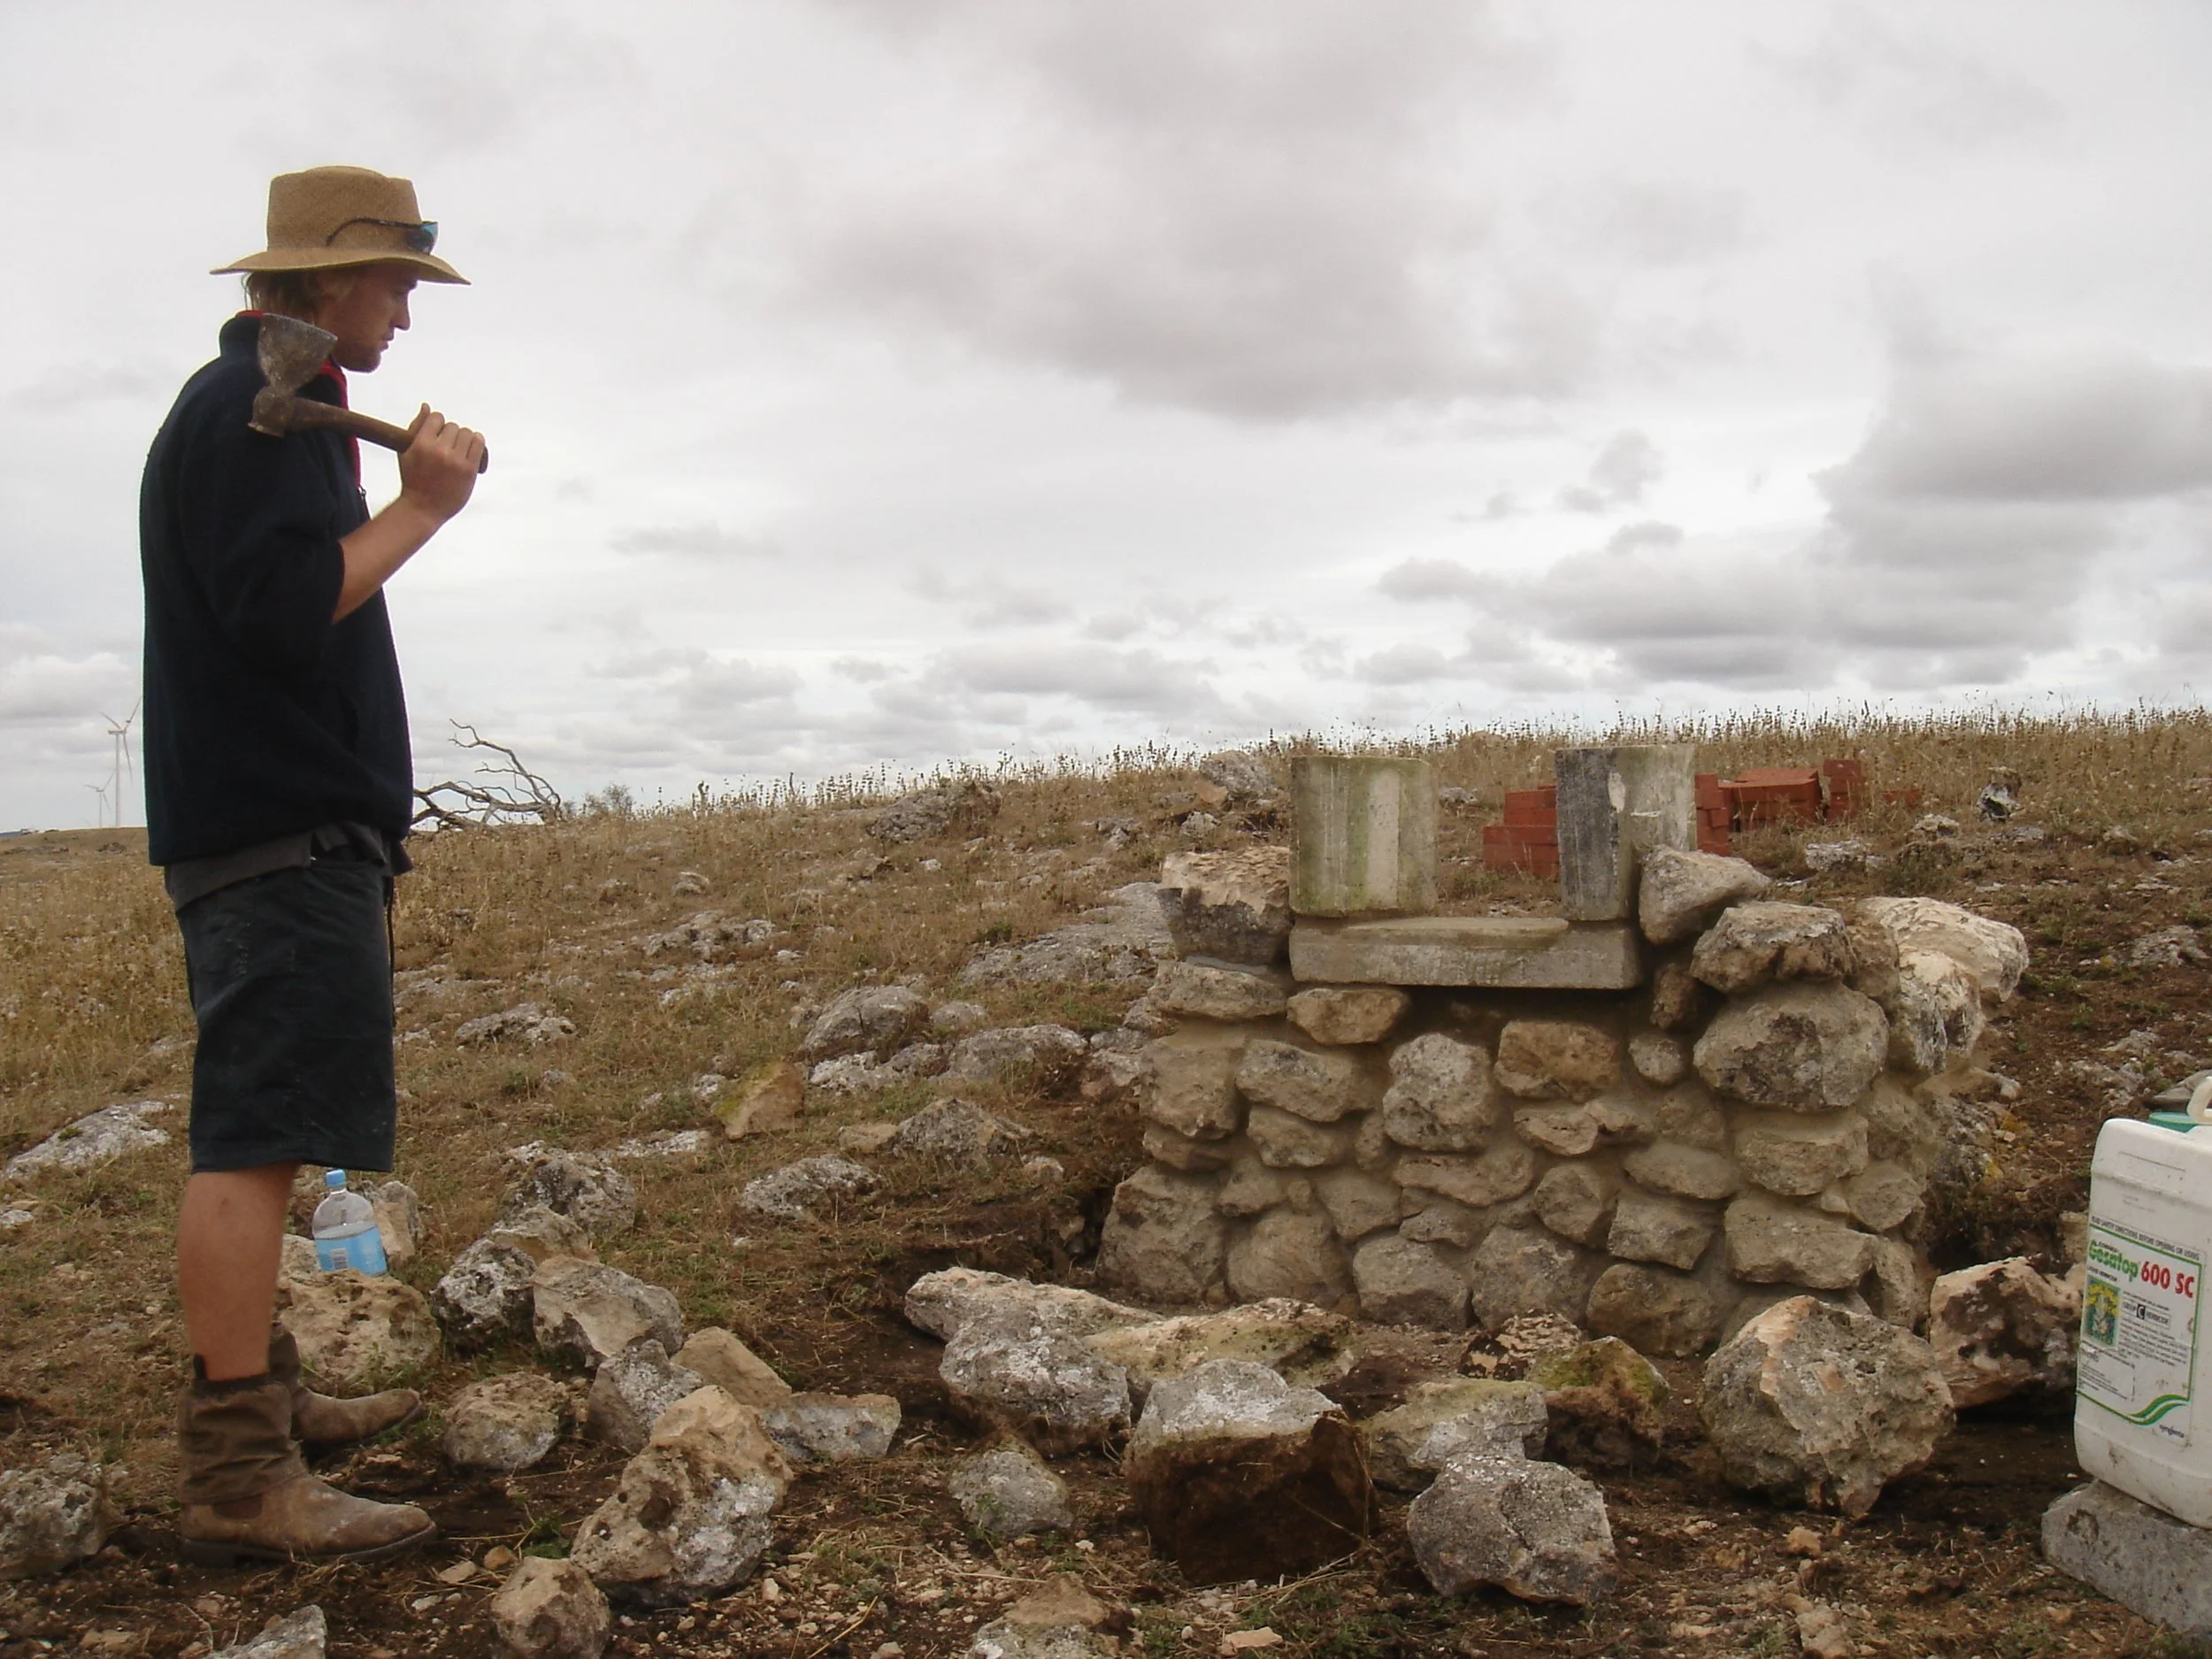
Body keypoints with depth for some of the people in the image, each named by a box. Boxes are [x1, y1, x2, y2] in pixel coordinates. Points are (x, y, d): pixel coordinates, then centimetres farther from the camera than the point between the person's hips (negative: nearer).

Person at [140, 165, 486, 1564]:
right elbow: (285, 609, -22)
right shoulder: (251, 409, -11)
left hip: (294, 832, 11)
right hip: (282, 834, -11)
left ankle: (264, 1395, 27)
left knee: (263, 1134, 16)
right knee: (255, 1141, -13)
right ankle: (238, 1477, -12)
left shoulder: (271, 409, 22)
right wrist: (420, 507, -13)